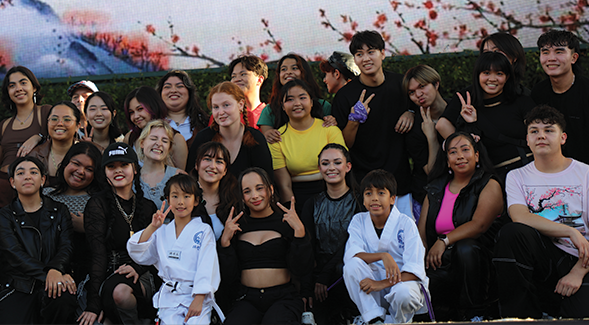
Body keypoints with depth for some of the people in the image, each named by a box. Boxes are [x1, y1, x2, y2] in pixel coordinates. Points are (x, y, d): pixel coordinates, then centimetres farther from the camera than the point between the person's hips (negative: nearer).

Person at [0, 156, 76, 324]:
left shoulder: (59, 211, 16)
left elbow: (66, 246, 3)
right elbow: (14, 254, -6)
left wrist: (55, 269, -23)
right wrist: (46, 275, -23)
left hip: (55, 282, 2)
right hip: (17, 288, -2)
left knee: (63, 298, -35)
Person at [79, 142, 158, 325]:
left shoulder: (148, 207, 16)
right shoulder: (97, 204, 5)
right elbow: (98, 255, -6)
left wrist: (137, 268, -9)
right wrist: (93, 304, -15)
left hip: (143, 276, 2)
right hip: (110, 276, -2)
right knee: (119, 292, -36)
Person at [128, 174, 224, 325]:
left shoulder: (203, 230, 6)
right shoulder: (162, 232, 16)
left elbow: (206, 267, -3)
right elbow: (138, 255, 8)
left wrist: (198, 299, -14)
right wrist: (152, 227, -2)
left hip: (196, 296, -2)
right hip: (169, 298, 2)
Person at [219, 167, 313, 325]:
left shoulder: (286, 222, 6)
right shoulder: (237, 226, 11)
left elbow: (300, 270, -3)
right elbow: (228, 275, 8)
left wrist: (299, 231, -11)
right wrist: (225, 240, -2)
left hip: (283, 298, -1)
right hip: (248, 299, 2)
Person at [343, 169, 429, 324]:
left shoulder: (405, 224, -9)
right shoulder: (359, 221, 2)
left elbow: (415, 270, -16)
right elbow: (350, 255, -15)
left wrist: (384, 284, -28)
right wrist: (382, 256, -31)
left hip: (403, 280, -3)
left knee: (403, 294, -37)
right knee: (352, 265, -26)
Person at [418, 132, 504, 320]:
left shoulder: (489, 185, 5)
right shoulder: (435, 189, 19)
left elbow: (479, 225, -12)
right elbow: (421, 234, 12)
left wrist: (445, 241, -19)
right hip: (441, 263, 2)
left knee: (466, 248, -37)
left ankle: (473, 313, -22)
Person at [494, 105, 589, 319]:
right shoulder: (517, 177, 13)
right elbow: (520, 218, -8)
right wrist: (571, 232, -14)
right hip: (540, 258, 3)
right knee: (511, 232, -31)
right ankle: (519, 315, -20)